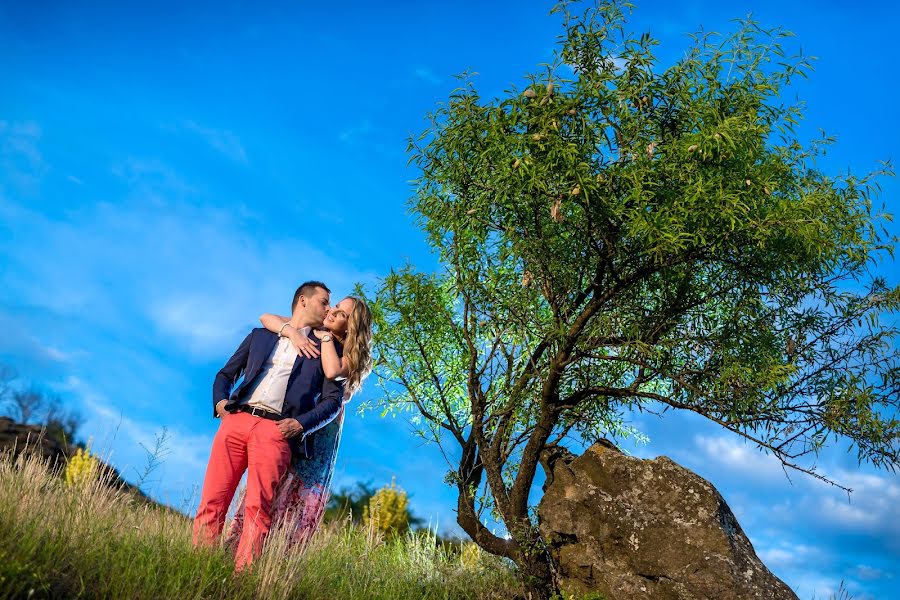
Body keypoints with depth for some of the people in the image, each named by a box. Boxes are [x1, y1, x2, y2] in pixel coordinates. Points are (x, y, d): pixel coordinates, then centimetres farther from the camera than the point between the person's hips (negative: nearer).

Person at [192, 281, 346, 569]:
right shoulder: (260, 336, 24)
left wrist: (301, 424, -8)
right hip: (235, 421, 3)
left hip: (275, 430, -2)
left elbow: (333, 400, 8)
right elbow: (225, 374, 25)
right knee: (212, 501, -5)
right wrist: (220, 400, 4)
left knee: (258, 508, -15)